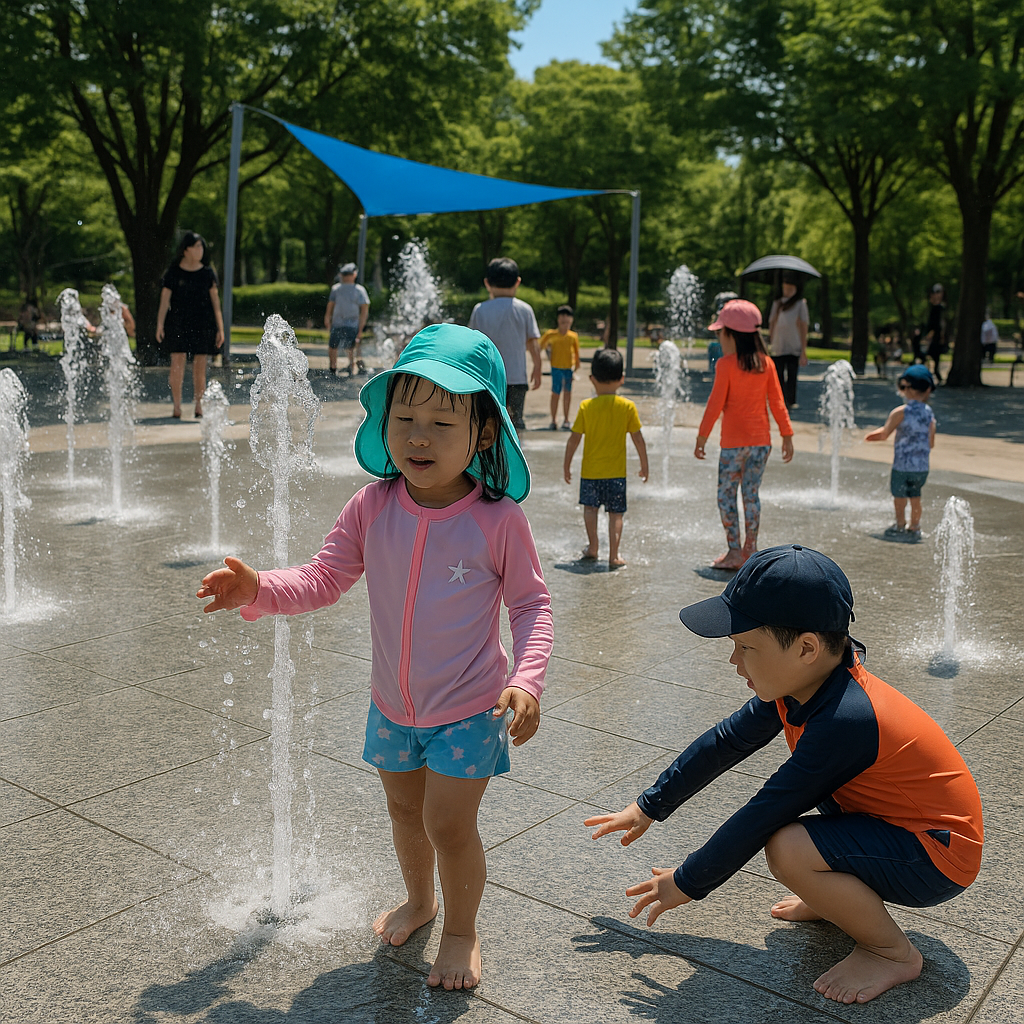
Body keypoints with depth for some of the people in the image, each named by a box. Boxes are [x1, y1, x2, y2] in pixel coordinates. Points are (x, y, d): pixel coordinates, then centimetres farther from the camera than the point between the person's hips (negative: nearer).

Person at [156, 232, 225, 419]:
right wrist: (160, 325, -11)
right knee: (177, 363, -10)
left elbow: (215, 301, 7)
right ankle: (177, 406, -2)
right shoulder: (173, 273, 1)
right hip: (178, 324, -1)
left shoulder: (208, 273, 6)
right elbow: (165, 300, -2)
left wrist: (220, 328, 3)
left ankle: (199, 406, 11)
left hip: (203, 324, 2)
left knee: (200, 366, 2)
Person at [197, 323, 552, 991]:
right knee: (404, 810, 24)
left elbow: (531, 604, -12)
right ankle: (419, 900, 54)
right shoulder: (373, 508, -12)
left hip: (468, 710, -4)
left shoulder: (499, 519, -20)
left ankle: (462, 930, 31)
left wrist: (527, 680, -26)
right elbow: (324, 579, -7)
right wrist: (259, 589, -24)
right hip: (393, 706, 5)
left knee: (449, 824, 0)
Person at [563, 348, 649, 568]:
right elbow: (638, 439, -2)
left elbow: (574, 439, -4)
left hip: (590, 470, 0)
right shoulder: (627, 407, -6)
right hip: (616, 471, 0)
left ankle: (592, 548, 22)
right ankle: (614, 556, 4)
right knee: (615, 512, 7)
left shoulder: (586, 406, -6)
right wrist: (644, 465, 10)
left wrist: (567, 465, 7)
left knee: (590, 507, 17)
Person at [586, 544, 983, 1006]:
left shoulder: (844, 721, -32)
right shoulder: (802, 684, -6)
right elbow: (725, 741, 5)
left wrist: (687, 882, -16)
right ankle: (841, 898, 20)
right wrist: (648, 807, 11)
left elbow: (762, 816, -27)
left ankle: (894, 953, -4)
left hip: (938, 857, -9)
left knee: (787, 849, -29)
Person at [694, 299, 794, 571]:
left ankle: (734, 551, 2)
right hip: (761, 439, 5)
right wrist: (787, 435, 11)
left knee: (726, 495, 4)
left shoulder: (726, 365, -10)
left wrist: (702, 437, -3)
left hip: (734, 441, -5)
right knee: (751, 494, 12)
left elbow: (715, 404, -10)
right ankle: (751, 550, 15)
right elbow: (777, 402, 5)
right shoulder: (766, 363, 4)